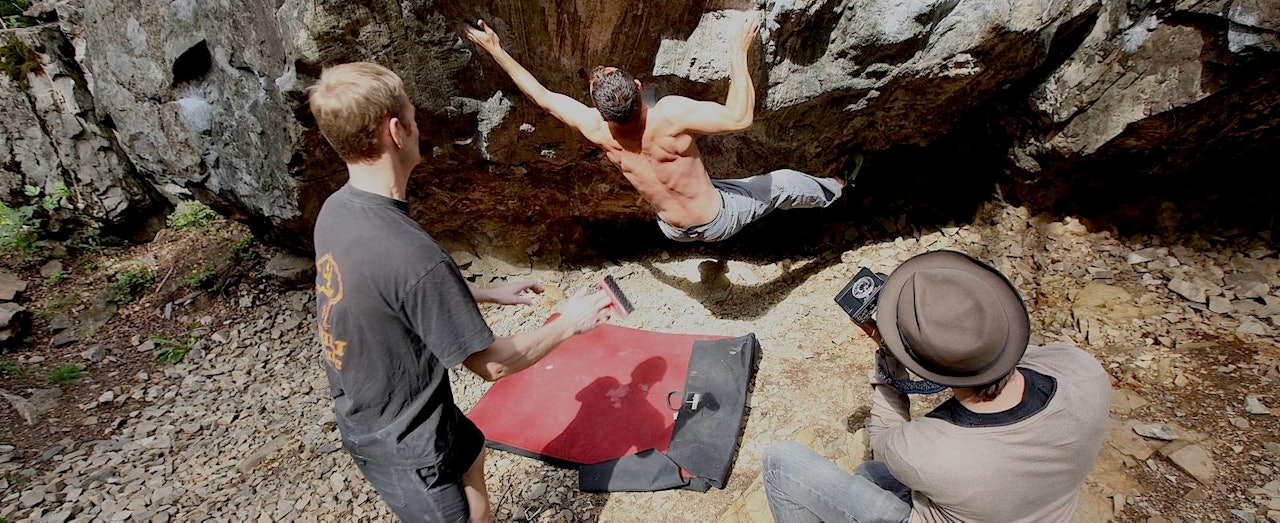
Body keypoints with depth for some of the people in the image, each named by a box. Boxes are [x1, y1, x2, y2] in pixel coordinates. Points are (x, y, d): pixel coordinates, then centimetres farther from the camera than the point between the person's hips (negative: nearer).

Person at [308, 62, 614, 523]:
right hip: (402, 442, -8)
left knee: (471, 452, 30)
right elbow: (492, 364, -24)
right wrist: (568, 323, -9)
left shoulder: (336, 209, -8)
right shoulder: (411, 255, -36)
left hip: (364, 411, 8)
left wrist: (492, 293, 11)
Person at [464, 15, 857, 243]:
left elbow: (541, 95, -9)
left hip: (674, 230, 5)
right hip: (716, 219, -4)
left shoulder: (596, 130, -21)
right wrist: (739, 53, -27)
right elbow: (739, 117, -37)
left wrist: (495, 50, 1)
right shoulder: (669, 115, -36)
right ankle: (834, 191, 49)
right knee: (783, 183, 18)